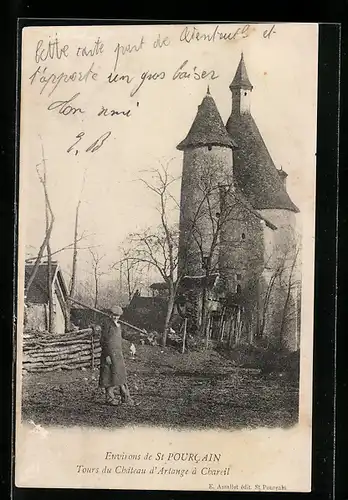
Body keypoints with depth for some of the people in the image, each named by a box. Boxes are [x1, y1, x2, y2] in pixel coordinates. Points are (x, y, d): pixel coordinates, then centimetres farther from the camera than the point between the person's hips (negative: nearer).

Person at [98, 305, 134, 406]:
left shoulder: (118, 325, 15)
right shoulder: (106, 323, -10)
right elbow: (103, 340, -14)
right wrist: (107, 355, -18)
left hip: (118, 354, 8)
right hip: (109, 353, -8)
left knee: (121, 375, 8)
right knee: (109, 376, -1)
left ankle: (125, 397, 12)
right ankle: (110, 398, 8)